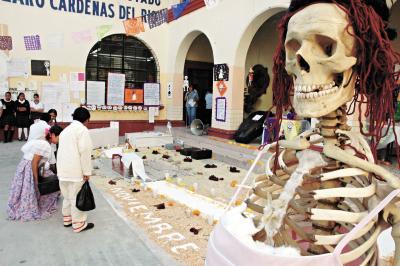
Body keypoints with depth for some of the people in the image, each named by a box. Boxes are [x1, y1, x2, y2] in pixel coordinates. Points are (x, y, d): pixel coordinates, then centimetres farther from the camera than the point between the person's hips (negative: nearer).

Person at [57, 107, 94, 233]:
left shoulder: (66, 129, 17)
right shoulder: (82, 129, -10)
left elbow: (63, 150, 17)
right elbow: (84, 151, -18)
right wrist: (87, 171, -14)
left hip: (63, 169, 8)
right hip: (75, 170, -8)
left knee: (67, 195, 18)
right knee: (77, 197, 0)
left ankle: (67, 219, 29)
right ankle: (78, 224, 7)